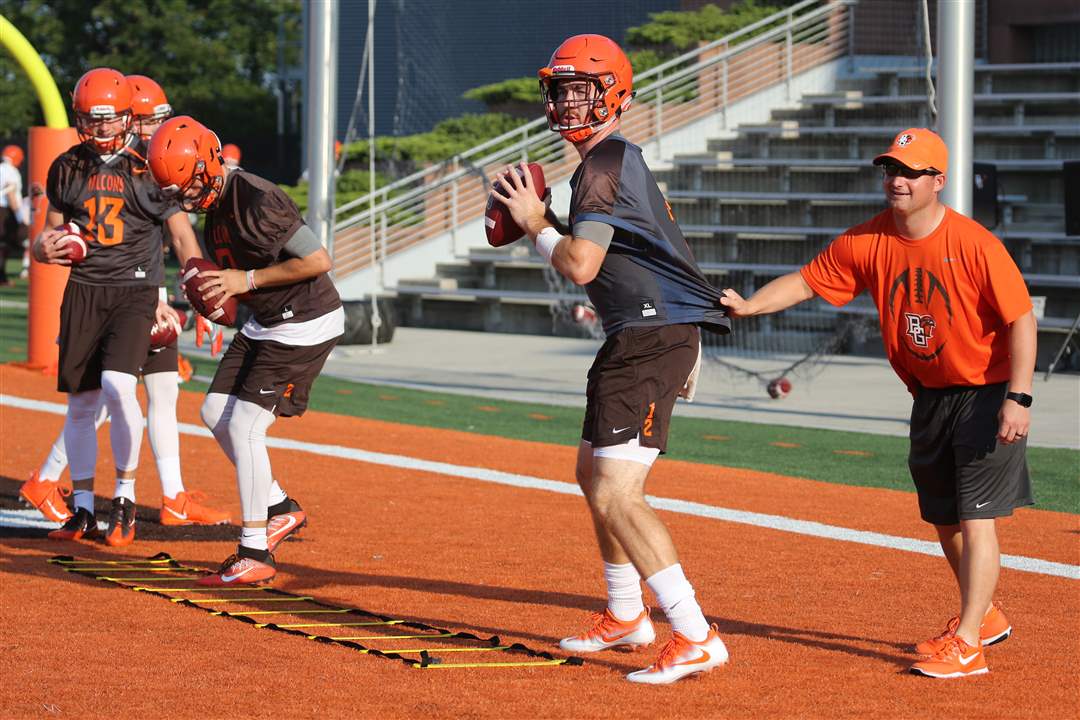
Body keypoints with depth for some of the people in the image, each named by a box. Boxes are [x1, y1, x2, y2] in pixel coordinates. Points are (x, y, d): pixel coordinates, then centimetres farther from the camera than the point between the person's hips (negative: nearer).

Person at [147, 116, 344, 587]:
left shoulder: (257, 202, -25)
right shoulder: (215, 205, 5)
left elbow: (319, 260, -26)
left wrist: (247, 279, -22)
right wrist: (213, 289, -6)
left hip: (306, 325, -10)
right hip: (263, 325, 10)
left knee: (243, 425, -11)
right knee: (215, 413, 12)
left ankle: (255, 556, -5)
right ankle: (279, 510, 25)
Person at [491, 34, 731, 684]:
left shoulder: (604, 164, -12)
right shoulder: (625, 160, 20)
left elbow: (580, 265, -20)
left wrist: (537, 224, -3)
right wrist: (544, 223, 16)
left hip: (653, 337, -11)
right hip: (637, 337, 11)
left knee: (615, 494, -19)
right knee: (594, 473, 24)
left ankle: (695, 637, -26)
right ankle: (626, 617, 37)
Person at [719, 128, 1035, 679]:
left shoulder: (974, 244, -20)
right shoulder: (867, 242, -5)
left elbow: (1020, 319, -17)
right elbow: (806, 280, 0)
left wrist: (1018, 398, -22)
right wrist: (749, 305, -17)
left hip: (987, 393, -7)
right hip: (929, 396, 7)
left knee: (974, 516, -12)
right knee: (943, 517, 16)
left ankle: (967, 644, -12)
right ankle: (984, 617, 35)